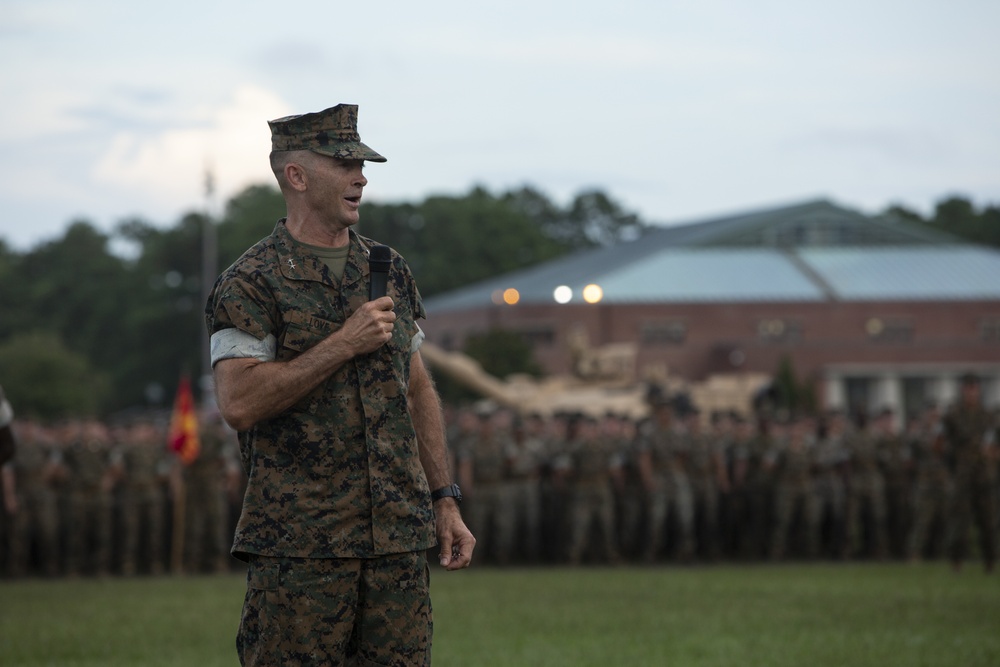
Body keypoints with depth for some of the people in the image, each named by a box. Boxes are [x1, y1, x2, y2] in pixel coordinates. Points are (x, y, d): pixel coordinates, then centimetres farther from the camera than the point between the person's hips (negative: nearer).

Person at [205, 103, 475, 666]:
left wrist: (446, 503, 13)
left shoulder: (390, 272, 14)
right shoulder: (252, 284, -5)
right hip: (298, 547, -5)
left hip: (399, 540, 5)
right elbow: (239, 402, -17)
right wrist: (344, 344, -16)